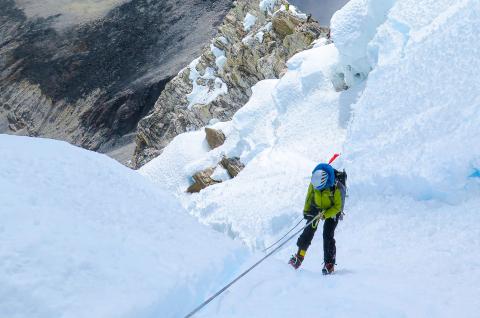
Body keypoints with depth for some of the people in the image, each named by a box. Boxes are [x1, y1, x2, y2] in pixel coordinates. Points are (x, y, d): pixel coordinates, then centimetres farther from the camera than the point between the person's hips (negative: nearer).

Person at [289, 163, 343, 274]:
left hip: (332, 211, -4)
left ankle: (329, 263, -5)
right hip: (316, 208, 4)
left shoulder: (336, 187, -34)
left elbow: (338, 207, -23)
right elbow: (309, 195, 0)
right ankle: (299, 256, 8)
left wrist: (325, 215, -31)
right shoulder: (314, 183, -21)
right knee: (308, 231, -3)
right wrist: (306, 210, 6)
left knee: (328, 235, -13)